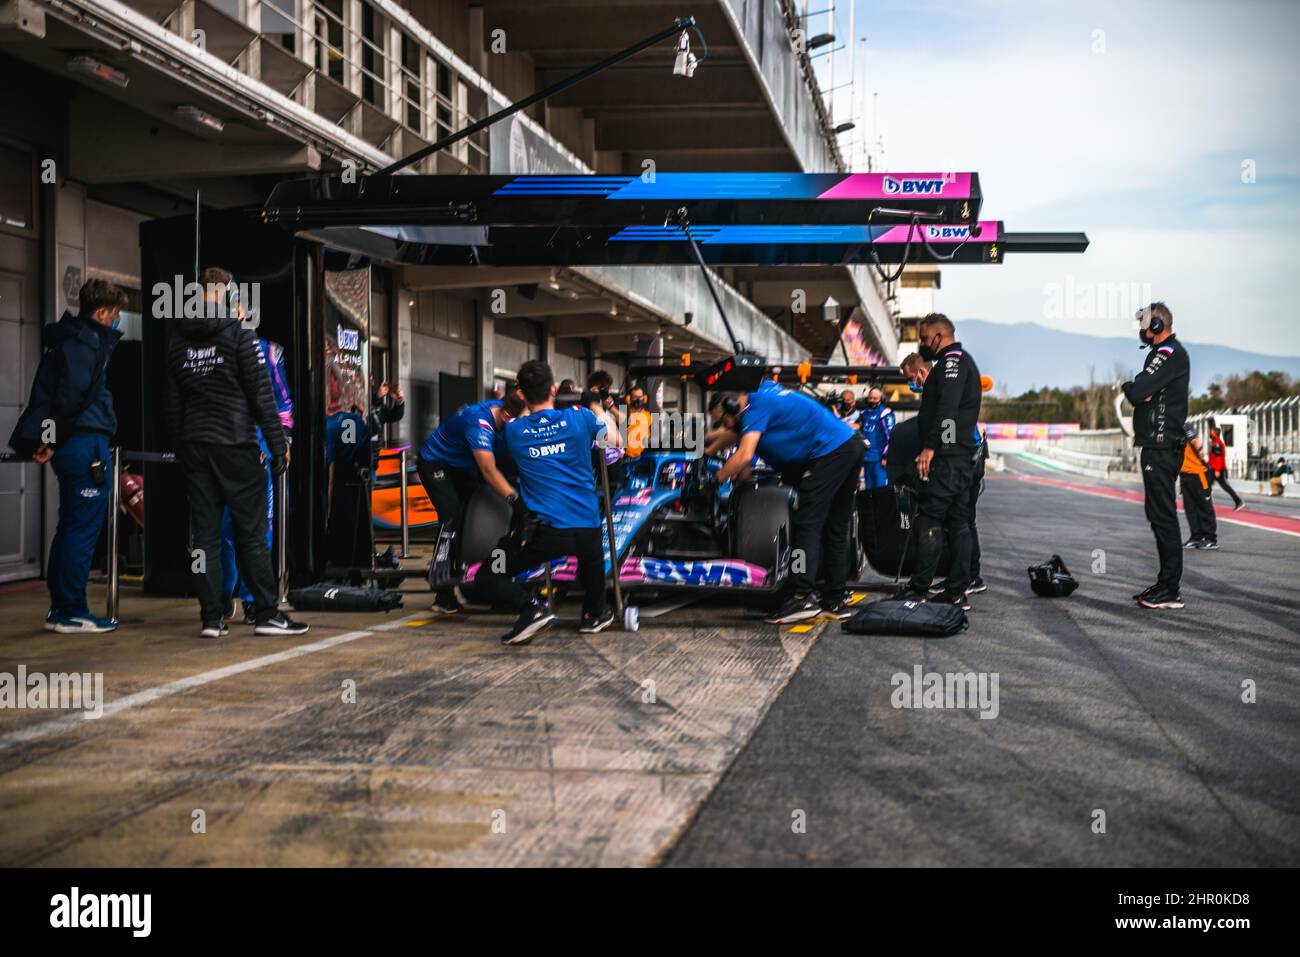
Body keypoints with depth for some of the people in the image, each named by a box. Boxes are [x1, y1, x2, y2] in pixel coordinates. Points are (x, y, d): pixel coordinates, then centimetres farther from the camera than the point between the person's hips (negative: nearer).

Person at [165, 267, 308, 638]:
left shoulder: (177, 341, 11)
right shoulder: (239, 336, -5)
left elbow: (172, 403, 14)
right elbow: (262, 396, -9)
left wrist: (180, 448, 19)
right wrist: (278, 444, -6)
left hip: (194, 445, 5)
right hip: (235, 444, -5)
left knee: (205, 533, 5)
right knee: (251, 532, -1)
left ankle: (211, 618, 4)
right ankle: (267, 613, 0)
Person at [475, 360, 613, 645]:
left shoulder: (513, 430, 3)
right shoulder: (579, 417, 1)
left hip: (543, 530, -3)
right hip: (586, 528, 3)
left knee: (487, 579, 9)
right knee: (591, 554, 40)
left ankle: (532, 607, -14)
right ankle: (594, 613, 38)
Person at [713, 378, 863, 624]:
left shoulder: (756, 408, -9)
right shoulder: (763, 393, 19)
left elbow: (744, 456, -20)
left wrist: (714, 481, -9)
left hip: (828, 452, -10)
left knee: (807, 524, -11)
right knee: (835, 529, 11)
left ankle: (802, 597, -17)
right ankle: (835, 601, 14)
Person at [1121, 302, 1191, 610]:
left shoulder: (1169, 353, -13)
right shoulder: (1167, 352, 21)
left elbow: (1137, 391, -22)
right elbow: (1143, 393, 18)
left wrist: (1127, 386, 0)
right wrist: (1136, 390, -4)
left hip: (1161, 448, -11)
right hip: (1161, 446, 11)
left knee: (1162, 516, -9)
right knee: (1160, 515, 14)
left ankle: (1169, 591, -7)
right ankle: (1165, 584, 21)